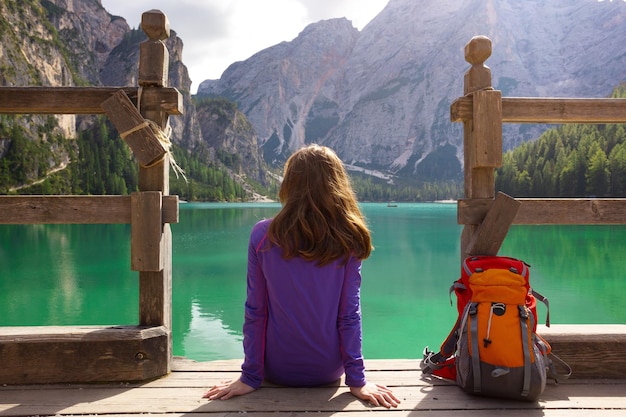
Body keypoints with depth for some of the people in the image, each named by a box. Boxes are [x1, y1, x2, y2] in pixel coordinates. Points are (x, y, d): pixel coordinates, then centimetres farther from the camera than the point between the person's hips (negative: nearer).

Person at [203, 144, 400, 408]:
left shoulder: (262, 235, -14)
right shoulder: (348, 241, -14)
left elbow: (255, 312, -11)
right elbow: (350, 314, -13)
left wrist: (250, 377, -3)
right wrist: (357, 380, -5)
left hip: (277, 372, 0)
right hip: (328, 371, 0)